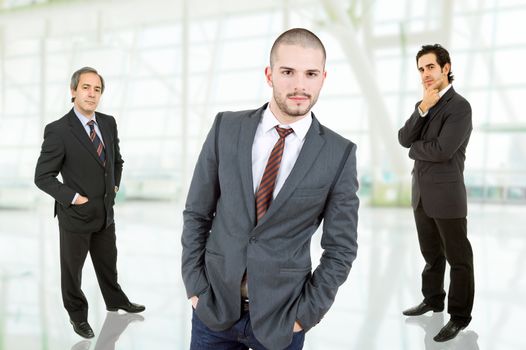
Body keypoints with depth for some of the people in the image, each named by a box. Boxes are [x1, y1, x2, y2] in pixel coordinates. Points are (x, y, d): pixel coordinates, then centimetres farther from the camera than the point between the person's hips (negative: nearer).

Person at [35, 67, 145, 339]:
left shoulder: (108, 123, 0)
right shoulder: (58, 130, -18)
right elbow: (43, 176, -15)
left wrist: (114, 185, 8)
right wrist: (73, 198, -18)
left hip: (105, 212, 5)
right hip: (75, 214, -5)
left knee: (108, 263, 23)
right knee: (72, 269, 14)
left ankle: (116, 301, 46)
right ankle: (77, 314, 36)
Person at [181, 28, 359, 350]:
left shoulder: (340, 154, -8)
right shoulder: (226, 128, -4)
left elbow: (341, 247, -3)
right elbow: (197, 212, 2)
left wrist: (305, 313, -6)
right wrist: (194, 285, -2)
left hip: (279, 318, -1)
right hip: (213, 306, 2)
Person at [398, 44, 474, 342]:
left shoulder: (460, 106, -13)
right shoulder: (423, 105, 12)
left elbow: (442, 151, -23)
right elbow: (404, 139, -1)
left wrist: (414, 149, -4)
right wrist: (422, 109, -14)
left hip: (446, 195, -7)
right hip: (422, 194, 8)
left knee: (458, 258, 5)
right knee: (432, 254, 20)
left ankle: (460, 316, 16)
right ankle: (433, 300, 36)